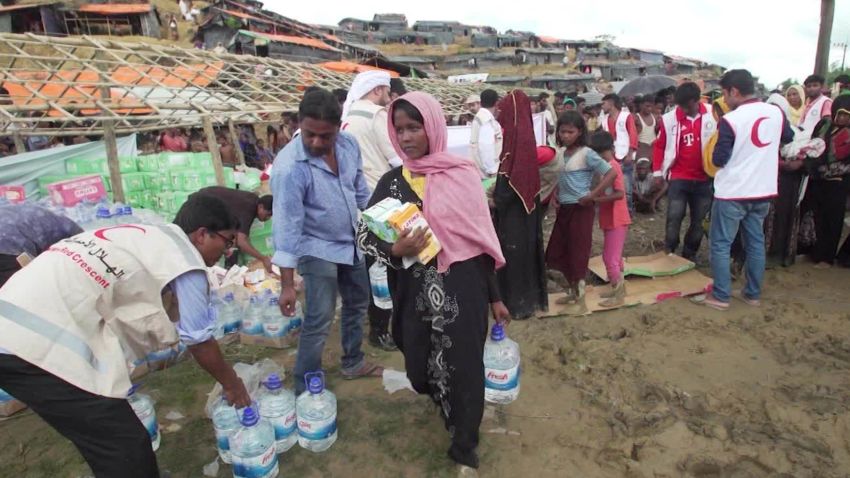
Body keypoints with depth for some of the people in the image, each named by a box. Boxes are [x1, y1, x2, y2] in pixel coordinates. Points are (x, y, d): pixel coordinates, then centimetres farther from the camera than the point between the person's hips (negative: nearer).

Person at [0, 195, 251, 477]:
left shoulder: (150, 238, 20)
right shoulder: (184, 256, -7)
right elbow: (198, 340, 0)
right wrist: (231, 382, 15)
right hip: (41, 344, -10)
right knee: (127, 449, -1)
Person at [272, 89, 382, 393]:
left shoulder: (349, 144, -10)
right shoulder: (289, 167, -28)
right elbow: (286, 227, -27)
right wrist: (287, 285, -26)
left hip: (350, 243, 7)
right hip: (317, 251, -7)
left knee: (358, 303, 21)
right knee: (318, 323, -4)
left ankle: (353, 363, 43)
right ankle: (305, 391, 16)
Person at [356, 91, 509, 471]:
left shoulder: (463, 174, -3)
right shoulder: (392, 182, 0)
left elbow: (481, 238, 1)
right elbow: (365, 235, 1)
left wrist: (494, 296, 5)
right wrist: (396, 250, -21)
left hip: (464, 292, -2)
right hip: (417, 298, 2)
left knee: (465, 368, 6)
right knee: (422, 370, 16)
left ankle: (464, 446, 33)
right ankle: (447, 409, 53)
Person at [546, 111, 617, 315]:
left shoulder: (587, 154, -13)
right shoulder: (560, 152, 7)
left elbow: (611, 173, -16)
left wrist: (592, 195, -20)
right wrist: (555, 196, 7)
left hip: (581, 209, -7)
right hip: (564, 209, 7)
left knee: (578, 253, 0)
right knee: (557, 254, 12)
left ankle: (580, 300, 13)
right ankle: (572, 291, 32)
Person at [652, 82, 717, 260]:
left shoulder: (713, 115, -4)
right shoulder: (669, 119, -6)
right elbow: (659, 146, 4)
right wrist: (657, 172, 3)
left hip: (704, 178, 2)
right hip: (678, 178, -2)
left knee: (698, 221, 11)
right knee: (674, 218, -4)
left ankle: (689, 256, 26)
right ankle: (669, 255, 11)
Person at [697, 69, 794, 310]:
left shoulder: (730, 120, -18)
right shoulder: (776, 112, 2)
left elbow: (719, 160, -15)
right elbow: (788, 138, 22)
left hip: (732, 193, -6)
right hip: (763, 191, 7)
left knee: (720, 244, 3)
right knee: (756, 242, 15)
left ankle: (720, 296, 7)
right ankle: (753, 293, 24)